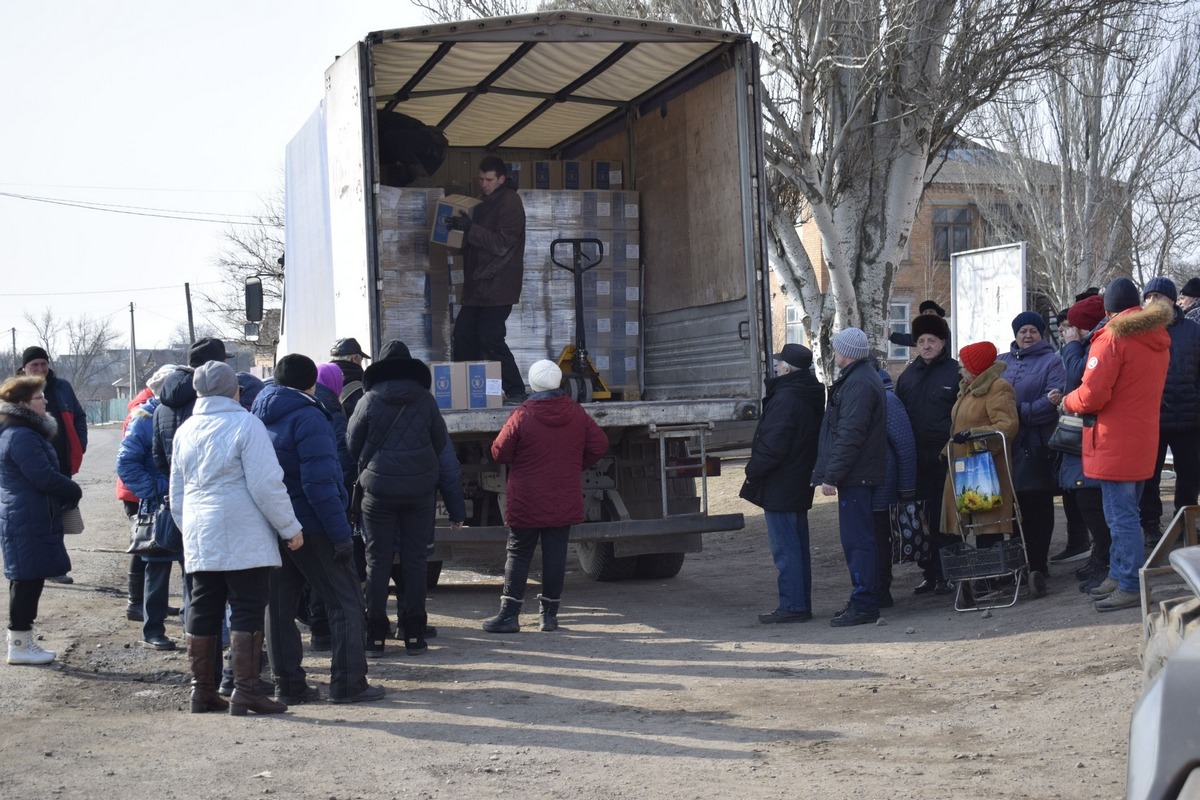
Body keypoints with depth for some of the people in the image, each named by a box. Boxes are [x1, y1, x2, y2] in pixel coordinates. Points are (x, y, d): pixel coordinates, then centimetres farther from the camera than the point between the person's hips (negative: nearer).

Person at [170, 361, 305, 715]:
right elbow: (267, 486, -13)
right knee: (247, 613, -3)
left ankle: (202, 691, 16)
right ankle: (246, 691, -5)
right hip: (244, 539, -6)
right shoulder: (245, 425, -8)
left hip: (200, 539, 6)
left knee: (203, 612, 10)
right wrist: (290, 527, -5)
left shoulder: (185, 430, 13)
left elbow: (177, 494, 19)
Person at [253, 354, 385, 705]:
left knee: (279, 606, 10)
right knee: (344, 601, 1)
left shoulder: (260, 418, 12)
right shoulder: (307, 417, -13)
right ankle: (348, 683, -1)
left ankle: (288, 684, 13)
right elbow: (320, 483, -19)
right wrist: (341, 533, -18)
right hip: (310, 527, -8)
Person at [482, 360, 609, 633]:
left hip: (527, 504, -3)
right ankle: (550, 613, 10)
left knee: (518, 554, 4)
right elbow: (600, 445, 6)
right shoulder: (576, 413, -1)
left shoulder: (522, 416, -13)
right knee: (555, 554, 7)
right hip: (564, 504, 3)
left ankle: (509, 614, 3)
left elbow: (500, 453, -9)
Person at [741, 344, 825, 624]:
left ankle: (792, 606, -4)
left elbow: (773, 444, -23)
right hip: (800, 483, 10)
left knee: (785, 548, -6)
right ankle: (802, 604, 20)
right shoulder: (812, 396, 11)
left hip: (779, 486, -10)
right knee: (798, 545, 14)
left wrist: (753, 472, -10)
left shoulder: (785, 398, -19)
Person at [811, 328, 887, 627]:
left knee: (857, 539, -9)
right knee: (857, 538, 14)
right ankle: (864, 599, 21)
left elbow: (849, 436, -22)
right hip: (858, 475, 11)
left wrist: (831, 475, -21)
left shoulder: (858, 384, -16)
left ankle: (863, 605, -7)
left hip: (855, 476, -11)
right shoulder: (863, 378, 19)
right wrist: (831, 473, 22)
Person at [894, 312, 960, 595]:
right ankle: (929, 574, 16)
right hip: (917, 460, 5)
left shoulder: (955, 372, -2)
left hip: (947, 456, -5)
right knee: (922, 517, 8)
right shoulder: (907, 376, 14)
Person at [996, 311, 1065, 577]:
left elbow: (1054, 399, -12)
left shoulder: (1051, 362, 1)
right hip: (1006, 445, 4)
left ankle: (1037, 564, 9)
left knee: (1037, 507, 1)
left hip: (1037, 447, -4)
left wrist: (1021, 413, -16)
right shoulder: (1000, 362, 17)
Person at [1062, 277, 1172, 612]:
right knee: (1125, 513, 17)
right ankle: (1119, 575, 23)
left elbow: (1092, 395, -19)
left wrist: (1067, 402, 0)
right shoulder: (1158, 339, 12)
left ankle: (1131, 587, -3)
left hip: (1115, 443, -9)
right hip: (1144, 440, 9)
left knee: (1121, 516, -5)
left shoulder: (1112, 337, -14)